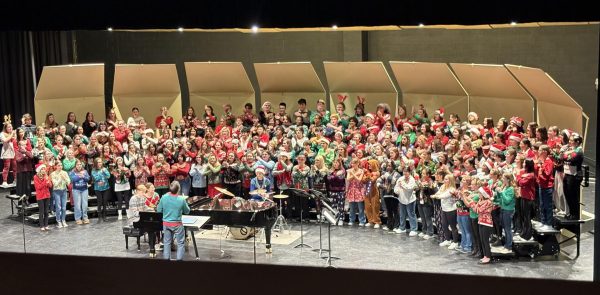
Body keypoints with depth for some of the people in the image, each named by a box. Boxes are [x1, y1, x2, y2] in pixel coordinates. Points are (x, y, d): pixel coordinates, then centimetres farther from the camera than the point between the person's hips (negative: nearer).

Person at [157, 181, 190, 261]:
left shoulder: (164, 197, -11)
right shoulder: (181, 200, -17)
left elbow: (158, 210, 1)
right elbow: (187, 211, -1)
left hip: (166, 223, 3)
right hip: (177, 224, -3)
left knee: (167, 242, 16)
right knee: (180, 243, 9)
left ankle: (166, 258, 22)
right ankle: (179, 259, 9)